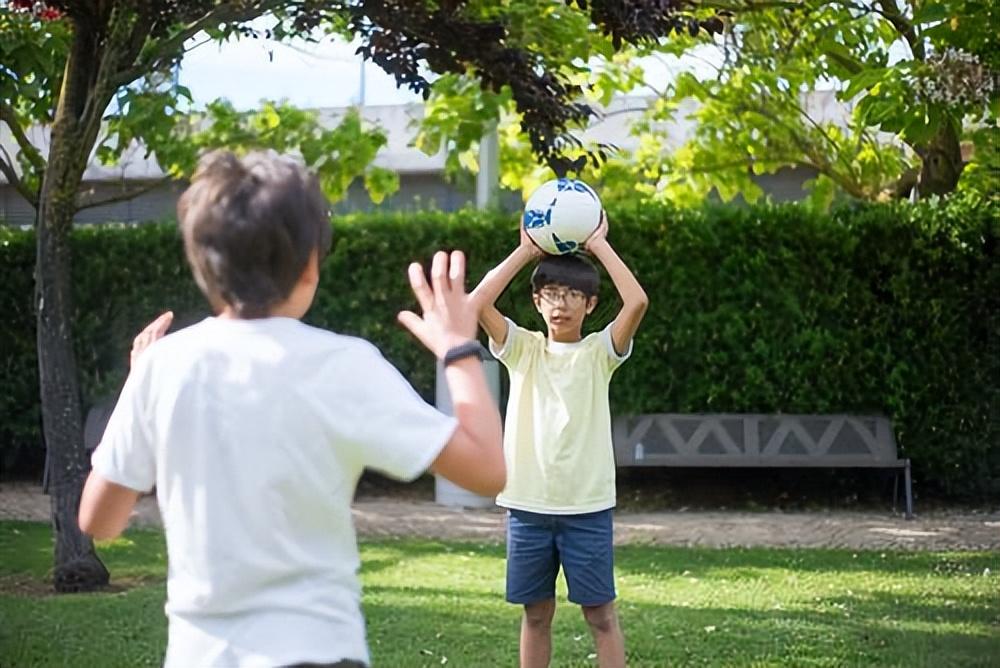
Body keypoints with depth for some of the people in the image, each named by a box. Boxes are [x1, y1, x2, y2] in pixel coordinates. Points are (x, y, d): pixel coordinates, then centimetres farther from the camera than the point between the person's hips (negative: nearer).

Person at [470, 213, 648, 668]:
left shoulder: (599, 351, 1)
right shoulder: (522, 350, 5)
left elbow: (637, 301, -16)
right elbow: (478, 303, -10)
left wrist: (599, 245, -8)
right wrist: (525, 251, -5)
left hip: (587, 506, -2)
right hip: (528, 505, 2)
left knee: (600, 613, 3)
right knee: (535, 613, 11)